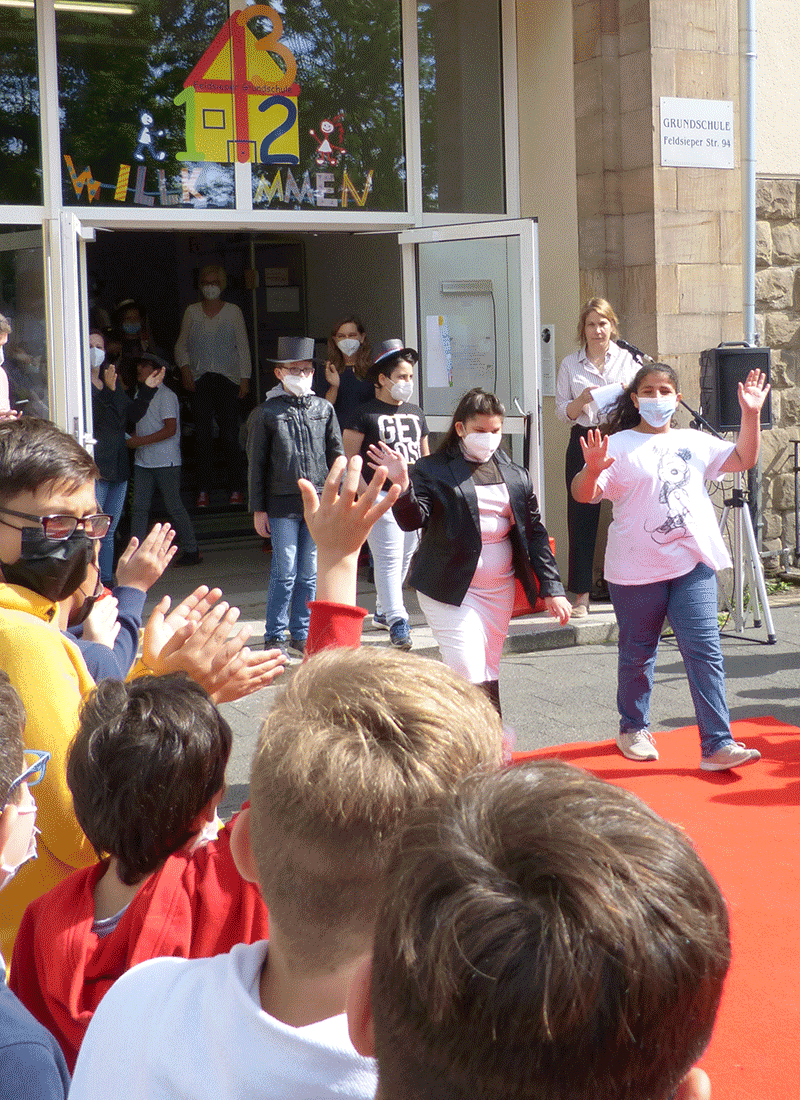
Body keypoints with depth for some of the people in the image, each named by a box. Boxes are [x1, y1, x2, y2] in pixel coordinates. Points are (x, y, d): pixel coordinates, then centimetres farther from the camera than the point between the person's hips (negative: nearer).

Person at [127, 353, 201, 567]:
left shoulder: (166, 395, -10)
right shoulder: (140, 394, 16)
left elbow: (170, 429, -16)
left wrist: (140, 441, -19)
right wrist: (131, 439, 5)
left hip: (165, 461, -7)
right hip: (143, 461, 7)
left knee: (174, 506, -3)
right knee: (138, 506, 0)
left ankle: (191, 551, 7)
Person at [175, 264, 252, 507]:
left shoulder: (233, 311, 8)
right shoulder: (192, 311, 12)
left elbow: (243, 346, 6)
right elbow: (181, 345, 14)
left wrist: (245, 378, -1)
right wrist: (185, 368, -3)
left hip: (227, 378, -1)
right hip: (199, 378, 1)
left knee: (229, 435, -6)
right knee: (202, 435, -4)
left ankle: (235, 489, 1)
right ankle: (203, 491, 0)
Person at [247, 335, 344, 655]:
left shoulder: (324, 408, 10)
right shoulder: (268, 412, 2)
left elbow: (337, 456, 13)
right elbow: (256, 463, 4)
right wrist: (258, 508, 1)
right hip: (283, 505, -3)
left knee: (309, 574, 6)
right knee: (285, 572, -4)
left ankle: (301, 635, 17)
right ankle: (274, 638, 7)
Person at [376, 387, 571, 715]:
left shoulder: (515, 475, 10)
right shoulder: (433, 470, -4)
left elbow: (535, 533, 10)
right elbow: (413, 520, -13)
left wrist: (552, 588, 4)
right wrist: (402, 486, -33)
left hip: (499, 589, 5)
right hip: (450, 589, -5)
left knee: (489, 675, 11)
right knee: (469, 676, -13)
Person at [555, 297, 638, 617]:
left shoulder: (628, 359, 10)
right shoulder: (570, 365, 10)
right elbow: (562, 412, 6)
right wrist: (582, 400, -13)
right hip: (584, 442, 1)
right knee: (581, 516, -2)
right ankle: (581, 594, 3)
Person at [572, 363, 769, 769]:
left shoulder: (694, 442, 12)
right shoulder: (618, 446, -2)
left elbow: (743, 459, 17)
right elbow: (583, 493, -12)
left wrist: (751, 414, 5)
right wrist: (592, 468, -33)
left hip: (693, 566, 3)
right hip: (636, 570, -3)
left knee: (705, 651, -6)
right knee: (638, 653, 11)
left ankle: (717, 745, -7)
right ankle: (633, 728, 33)